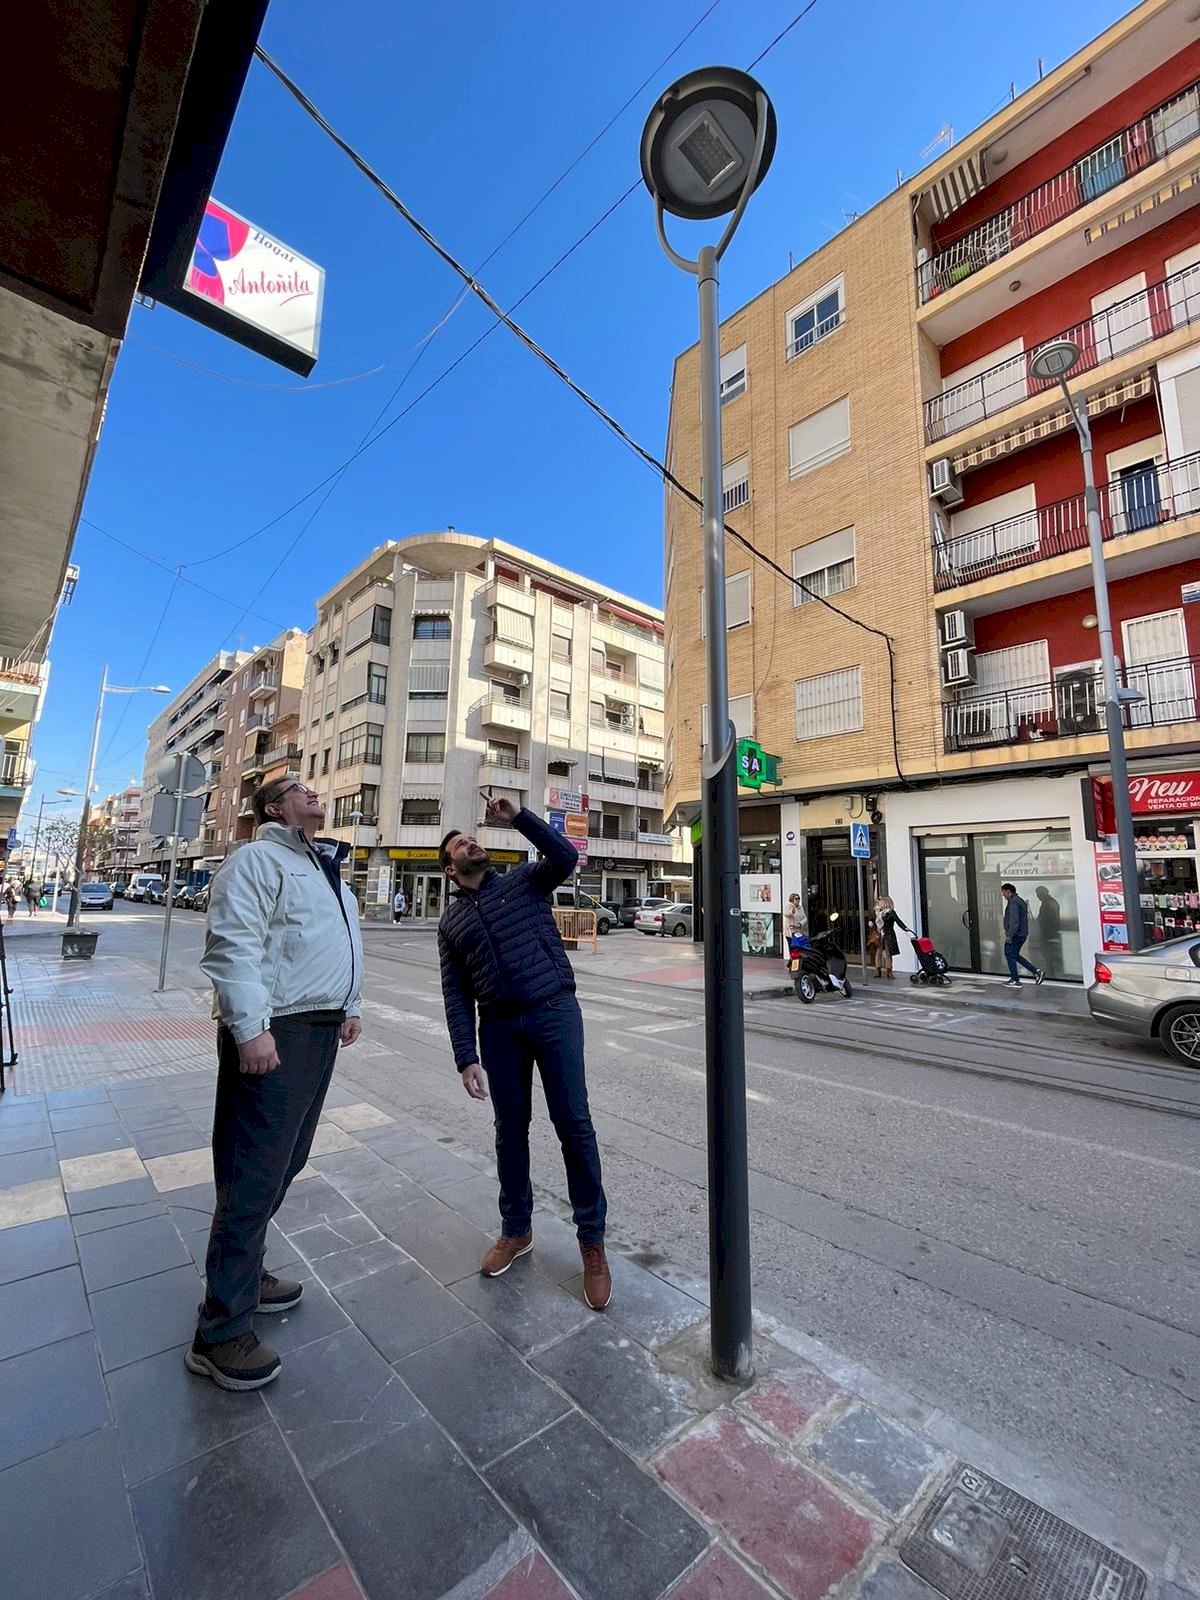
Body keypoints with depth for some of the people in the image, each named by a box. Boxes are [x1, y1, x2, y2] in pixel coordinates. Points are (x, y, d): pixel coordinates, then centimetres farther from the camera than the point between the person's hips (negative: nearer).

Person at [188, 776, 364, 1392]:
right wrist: (250, 1027, -25)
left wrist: (350, 1007, 22)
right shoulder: (257, 860, -9)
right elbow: (232, 946, -20)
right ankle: (220, 1332, 12)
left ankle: (243, 1273, 36)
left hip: (320, 1031, 9)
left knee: (285, 1163, 19)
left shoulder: (326, 871, 20)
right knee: (254, 1177, -2)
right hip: (274, 1034, -9)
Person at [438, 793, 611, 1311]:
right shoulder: (450, 921, 14)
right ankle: (516, 1229, 35)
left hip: (554, 1012, -3)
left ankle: (592, 1240, 16)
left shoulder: (523, 881, 8)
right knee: (510, 1128, 13)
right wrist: (466, 1057, 0)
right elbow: (456, 995, 9)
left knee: (573, 1123, -1)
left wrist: (517, 817, -15)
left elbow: (565, 857, -12)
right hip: (498, 1027, 3)